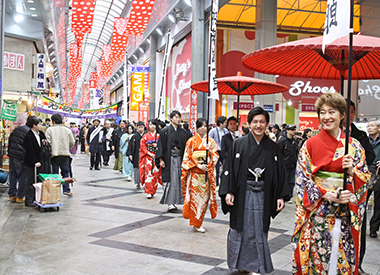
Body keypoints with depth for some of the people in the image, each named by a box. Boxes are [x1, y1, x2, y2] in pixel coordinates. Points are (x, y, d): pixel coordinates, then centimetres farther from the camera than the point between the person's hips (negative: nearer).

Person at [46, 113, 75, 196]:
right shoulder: (67, 130, 5)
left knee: (55, 174, 4)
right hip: (65, 154, 2)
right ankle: (66, 190, 9)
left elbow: (48, 142, -10)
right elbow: (72, 143, 9)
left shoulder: (50, 130, -4)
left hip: (54, 155, -2)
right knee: (65, 172, 12)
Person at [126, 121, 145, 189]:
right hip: (136, 156, 0)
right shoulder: (134, 136, 3)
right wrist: (130, 154, -6)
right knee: (137, 168, 0)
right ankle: (137, 183, 6)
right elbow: (131, 146, 1)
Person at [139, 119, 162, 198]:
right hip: (148, 157, -1)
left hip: (156, 157, 1)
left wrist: (157, 145, -12)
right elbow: (142, 146, 1)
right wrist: (149, 153, -8)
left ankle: (153, 191, 11)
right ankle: (149, 192, -3)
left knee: (155, 174, 0)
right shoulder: (145, 136, 5)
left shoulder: (158, 136, 7)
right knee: (148, 173, -6)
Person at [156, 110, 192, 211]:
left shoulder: (183, 132, 9)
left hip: (179, 158, 4)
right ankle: (169, 203, -6)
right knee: (169, 180, -7)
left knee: (177, 180, 4)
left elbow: (186, 146, 10)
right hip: (168, 158, -3)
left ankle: (174, 202, 13)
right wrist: (161, 159, -9)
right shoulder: (165, 131, -1)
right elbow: (161, 145, -3)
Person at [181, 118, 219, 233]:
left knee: (205, 196, 3)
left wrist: (209, 151, -11)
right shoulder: (191, 141, 1)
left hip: (207, 172, 3)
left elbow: (216, 155, 8)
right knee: (195, 196, -5)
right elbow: (188, 157, -2)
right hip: (195, 173, -3)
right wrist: (198, 165, -13)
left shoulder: (211, 141, 11)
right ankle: (196, 224, 4)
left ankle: (199, 221, 17)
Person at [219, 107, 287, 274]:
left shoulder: (273, 148, 4)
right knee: (240, 229, 7)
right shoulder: (239, 144, -1)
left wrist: (281, 196, 0)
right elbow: (229, 168, -2)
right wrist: (228, 191, -10)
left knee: (259, 230, 6)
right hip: (242, 193, -1)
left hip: (262, 195, 1)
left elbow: (280, 173, 6)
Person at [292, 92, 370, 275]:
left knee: (343, 258, 7)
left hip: (345, 216, 2)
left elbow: (365, 178, 7)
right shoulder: (310, 145, 0)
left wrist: (352, 171, -14)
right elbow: (302, 179, -5)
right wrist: (328, 195, -16)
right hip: (317, 214, -2)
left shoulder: (354, 146, 6)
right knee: (315, 257, 3)